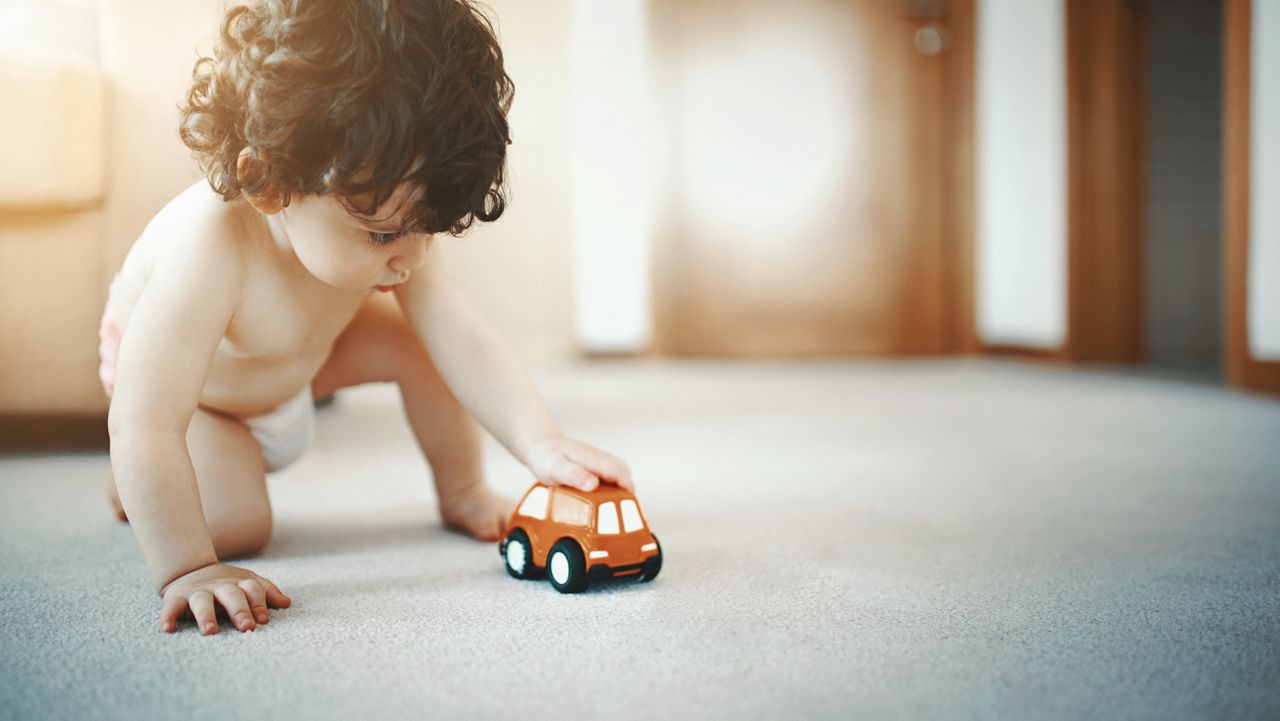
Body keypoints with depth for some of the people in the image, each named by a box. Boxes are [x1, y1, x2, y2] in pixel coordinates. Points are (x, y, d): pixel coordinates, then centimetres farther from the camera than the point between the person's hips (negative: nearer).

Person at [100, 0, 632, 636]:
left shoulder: (390, 222, -29)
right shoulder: (211, 249, -48)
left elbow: (464, 343, -29)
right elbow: (146, 428, -47)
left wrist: (541, 443, -43)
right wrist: (186, 569, -49)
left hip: (295, 365, 5)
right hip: (178, 371, -5)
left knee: (412, 337, -15)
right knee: (234, 526, -22)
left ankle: (463, 495, 7)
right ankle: (128, 485, 12)